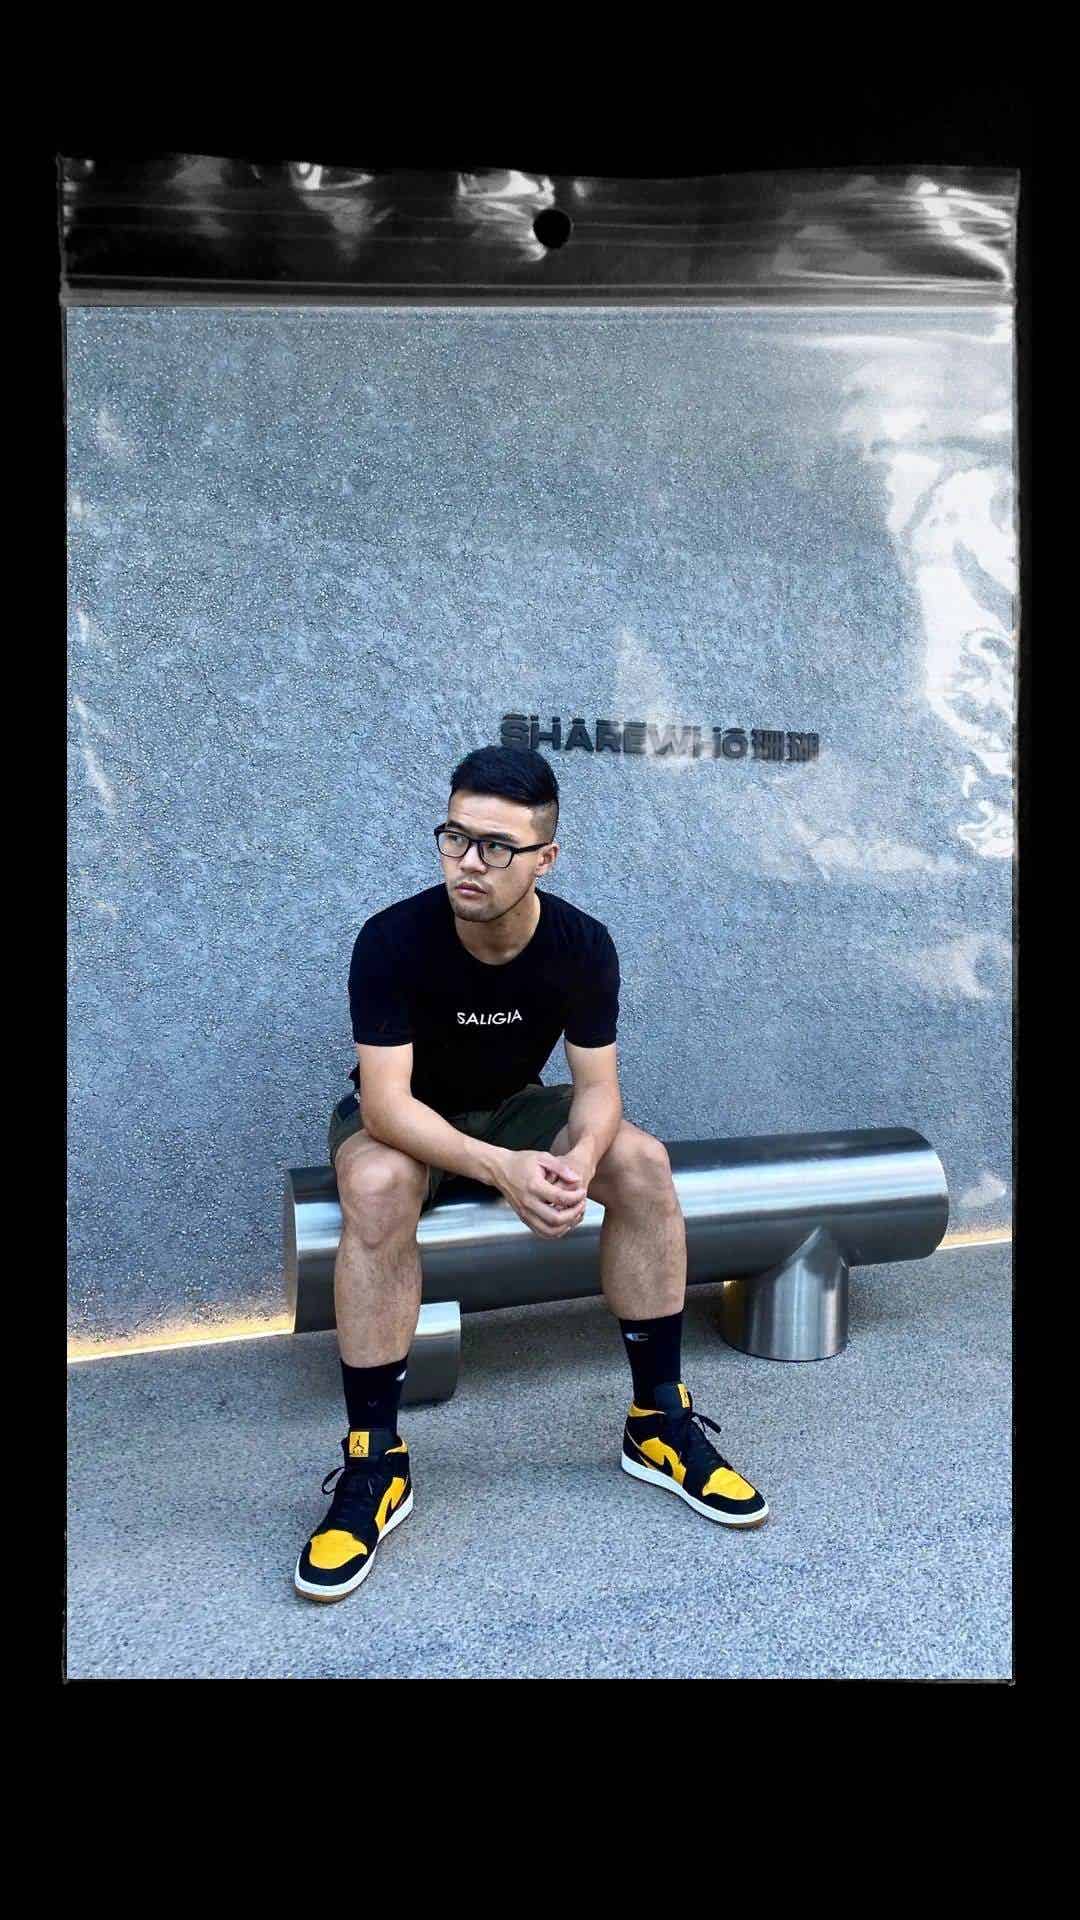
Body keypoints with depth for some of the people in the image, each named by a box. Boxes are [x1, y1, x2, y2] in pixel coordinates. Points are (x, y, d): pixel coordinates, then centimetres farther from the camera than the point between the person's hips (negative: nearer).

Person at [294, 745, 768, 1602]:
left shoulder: (583, 945, -18)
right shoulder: (394, 939, -28)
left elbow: (598, 1087, -16)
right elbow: (387, 1100, -32)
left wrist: (578, 1161, -40)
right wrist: (502, 1170, -47)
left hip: (512, 1108, 3)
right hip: (402, 1119, -3)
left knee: (643, 1162, -21)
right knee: (377, 1188, -37)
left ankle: (660, 1420, -7)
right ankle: (375, 1461, -23)